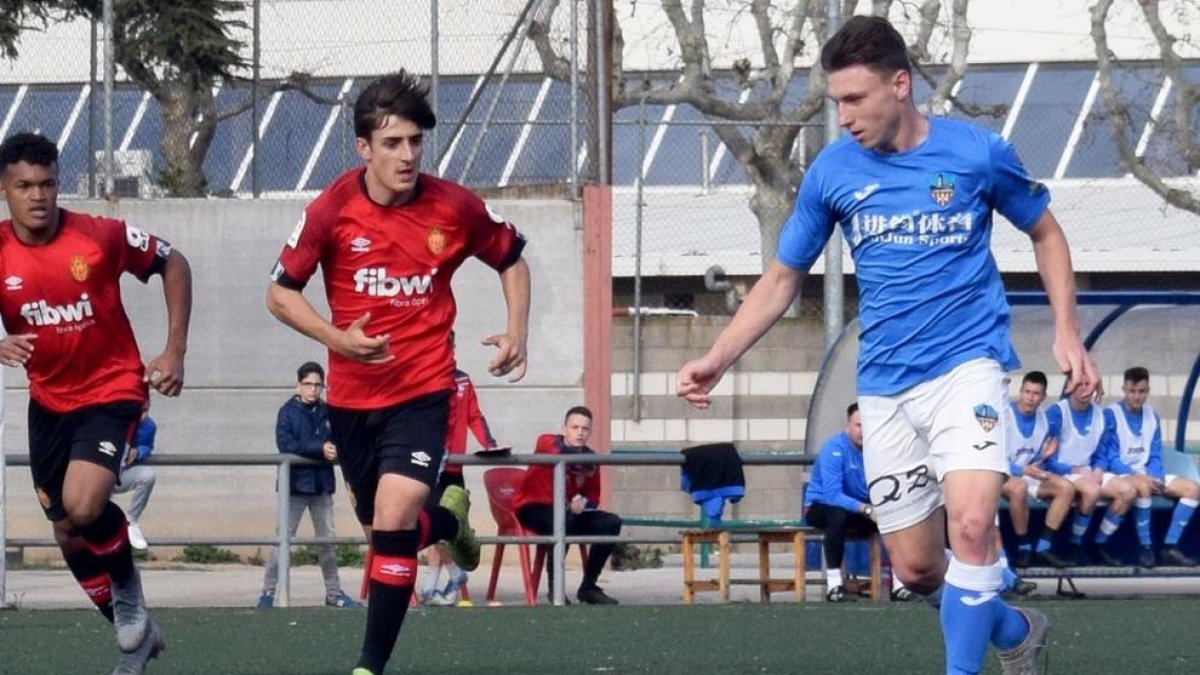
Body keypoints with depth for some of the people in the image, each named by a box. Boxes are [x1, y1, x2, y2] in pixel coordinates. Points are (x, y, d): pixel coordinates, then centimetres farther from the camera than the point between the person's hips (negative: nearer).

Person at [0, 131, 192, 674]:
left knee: (82, 507, -25)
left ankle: (128, 592, 5)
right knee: (67, 532, 10)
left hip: (111, 391, -5)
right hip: (49, 401, 5)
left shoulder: (101, 236, -15)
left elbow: (173, 264, 0)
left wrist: (175, 351, -5)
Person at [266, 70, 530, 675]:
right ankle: (448, 519, 52)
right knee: (383, 527, 16)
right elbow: (280, 292, -3)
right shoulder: (332, 210, -12)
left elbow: (511, 259, 10)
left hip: (424, 388, -2)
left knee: (395, 515, -20)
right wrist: (336, 338, -19)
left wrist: (516, 333, -3)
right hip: (353, 393, 2)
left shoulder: (454, 208, -10)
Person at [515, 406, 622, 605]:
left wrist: (584, 503, -14)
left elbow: (593, 496, 8)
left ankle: (588, 587, -1)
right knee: (563, 521, -38)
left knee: (612, 522, -8)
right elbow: (559, 454, -32)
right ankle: (555, 586, -23)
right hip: (534, 508, -6)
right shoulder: (547, 442, -10)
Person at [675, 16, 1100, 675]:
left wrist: (1066, 332, 0)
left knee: (971, 522, -26)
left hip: (967, 361, -3)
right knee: (915, 566, 5)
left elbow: (1045, 232, 11)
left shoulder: (977, 152, -6)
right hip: (884, 383, 3)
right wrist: (716, 359, -2)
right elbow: (782, 279, 10)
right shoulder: (831, 171, 1)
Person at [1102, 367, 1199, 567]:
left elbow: (1155, 457, 9)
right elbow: (1110, 459, -13)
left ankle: (1170, 547, -15)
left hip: (1147, 476, 6)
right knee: (1142, 486, -40)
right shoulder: (1111, 415, -8)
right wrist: (1136, 475, -26)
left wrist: (1153, 477, -12)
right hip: (1120, 475, -6)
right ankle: (1145, 548, -30)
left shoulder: (1152, 416, 9)